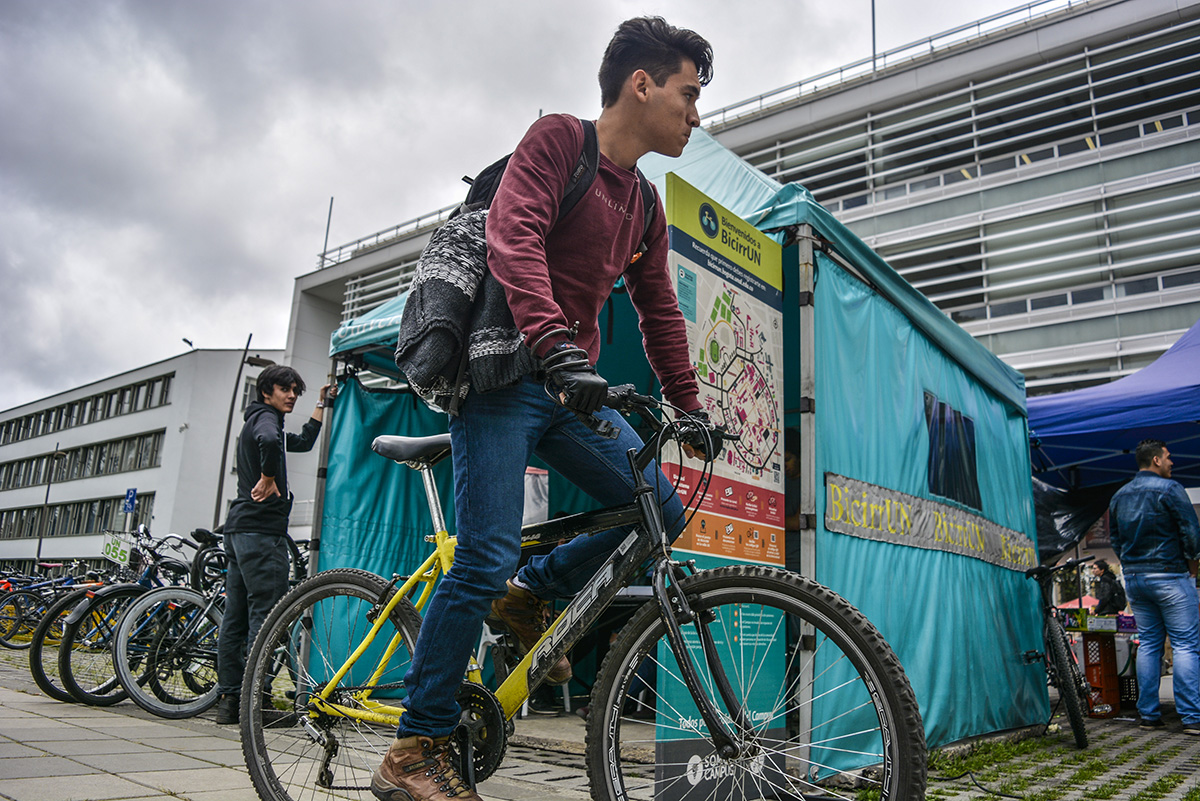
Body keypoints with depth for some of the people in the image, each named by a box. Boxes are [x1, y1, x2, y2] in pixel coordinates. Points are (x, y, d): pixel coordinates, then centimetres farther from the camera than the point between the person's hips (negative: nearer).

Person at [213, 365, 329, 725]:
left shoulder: (255, 421, 25)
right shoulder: (265, 417, -6)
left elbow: (303, 442, 37)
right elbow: (270, 441, -33)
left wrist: (322, 404, 36)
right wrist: (268, 479, -20)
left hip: (239, 529, 10)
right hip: (261, 529, -10)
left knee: (236, 615, 9)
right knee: (266, 614, -10)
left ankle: (229, 699, 13)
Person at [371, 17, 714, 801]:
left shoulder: (647, 208, 17)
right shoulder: (558, 139, -5)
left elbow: (661, 313, 21)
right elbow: (513, 237, -22)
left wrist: (691, 405, 15)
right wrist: (556, 346, -36)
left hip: (573, 385, 8)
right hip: (503, 373, -7)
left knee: (663, 510, -6)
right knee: (487, 557, -13)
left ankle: (530, 593, 14)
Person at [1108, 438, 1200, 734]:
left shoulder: (1119, 496, 11)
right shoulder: (1169, 489, -9)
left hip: (1134, 578, 6)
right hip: (1170, 577, -6)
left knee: (1148, 644, 10)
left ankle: (1148, 714, 11)